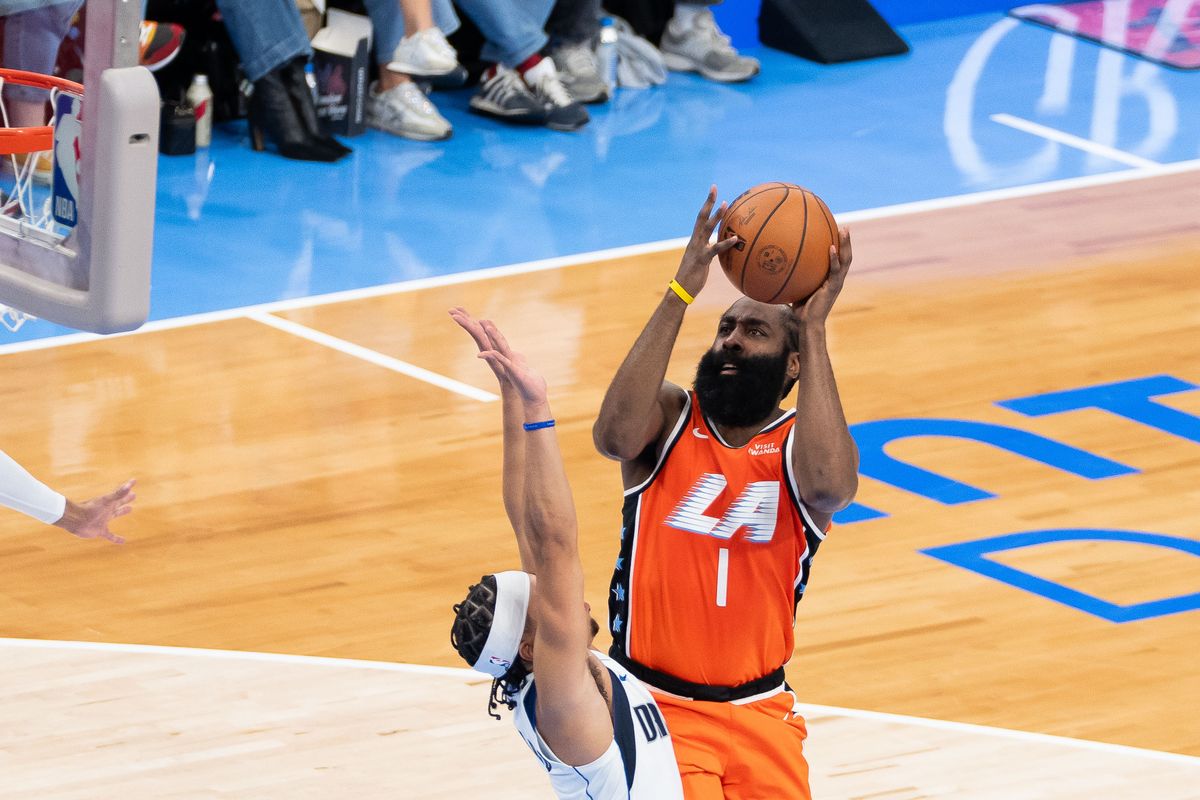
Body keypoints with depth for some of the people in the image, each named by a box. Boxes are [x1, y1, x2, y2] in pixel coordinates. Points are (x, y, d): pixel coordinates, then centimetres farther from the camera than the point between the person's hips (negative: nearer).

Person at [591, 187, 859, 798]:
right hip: (653, 703, -3)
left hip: (758, 709, 3)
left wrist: (813, 328, -22)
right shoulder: (670, 418, 0)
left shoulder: (801, 443, 0)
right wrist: (681, 294, -24)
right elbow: (615, 436, -24)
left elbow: (828, 486, -25)